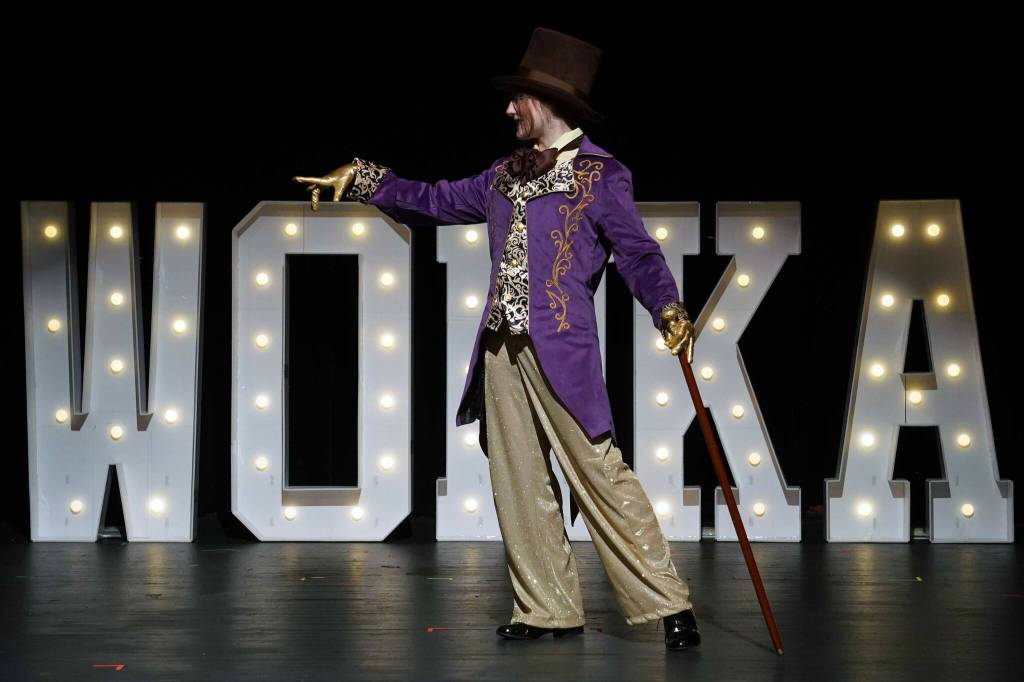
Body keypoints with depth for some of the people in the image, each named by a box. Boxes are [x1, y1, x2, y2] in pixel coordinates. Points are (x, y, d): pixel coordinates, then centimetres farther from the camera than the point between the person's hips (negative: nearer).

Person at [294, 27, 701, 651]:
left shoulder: (601, 176, -2)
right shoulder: (506, 177, 18)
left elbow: (639, 253, -8)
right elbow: (434, 201, 28)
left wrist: (669, 311, -24)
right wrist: (357, 179, 25)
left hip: (561, 347, -7)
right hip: (502, 346, 7)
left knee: (601, 472, -11)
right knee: (519, 482, 6)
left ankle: (668, 605, -7)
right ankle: (548, 609, 14)